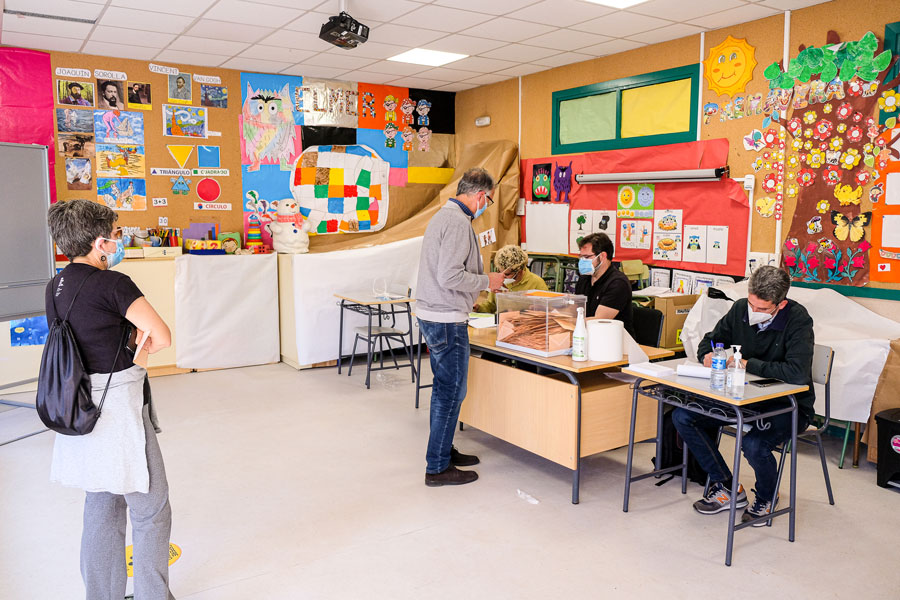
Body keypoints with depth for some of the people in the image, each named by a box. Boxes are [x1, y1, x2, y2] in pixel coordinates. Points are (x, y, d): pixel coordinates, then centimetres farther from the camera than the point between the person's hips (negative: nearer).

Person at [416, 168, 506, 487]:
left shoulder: (443, 215, 15)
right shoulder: (459, 222, -18)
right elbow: (450, 277, -25)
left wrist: (484, 279, 21)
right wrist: (487, 281, -11)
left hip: (430, 314, 11)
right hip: (447, 319, -11)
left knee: (444, 387, 20)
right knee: (451, 391, -1)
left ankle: (443, 450, 33)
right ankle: (438, 467, 8)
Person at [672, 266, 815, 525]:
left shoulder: (798, 320, -21)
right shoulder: (741, 309, -4)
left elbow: (797, 373, -34)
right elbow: (710, 339, 11)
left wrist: (746, 364, -25)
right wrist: (708, 355, -13)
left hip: (788, 404, -6)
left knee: (753, 444, -34)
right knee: (682, 417, -9)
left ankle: (766, 497, 4)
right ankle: (727, 487, 6)